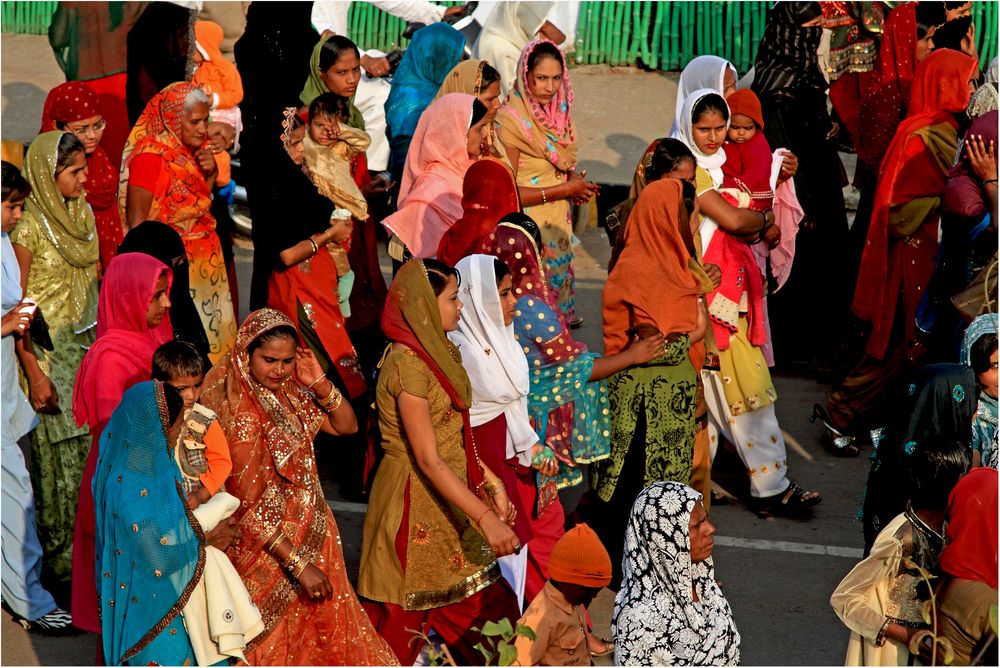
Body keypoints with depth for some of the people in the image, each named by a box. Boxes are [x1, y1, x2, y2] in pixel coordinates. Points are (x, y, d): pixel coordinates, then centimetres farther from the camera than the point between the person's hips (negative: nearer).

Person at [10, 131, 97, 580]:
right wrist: (35, 372, -18)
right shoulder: (27, 226, -16)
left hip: (87, 345, 6)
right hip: (49, 352, -6)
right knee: (58, 450, 1)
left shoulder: (82, 212, 5)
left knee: (93, 444, 8)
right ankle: (60, 554, 13)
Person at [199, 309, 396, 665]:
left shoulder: (288, 389, -4)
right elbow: (249, 507, -24)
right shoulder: (240, 412, -25)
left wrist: (321, 385, -14)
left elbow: (346, 425, 6)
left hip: (310, 527, 7)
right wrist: (299, 565, -24)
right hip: (268, 541, -7)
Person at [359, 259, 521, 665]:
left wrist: (492, 483, 8)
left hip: (448, 495, 9)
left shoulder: (438, 351, 6)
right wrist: (485, 518, -30)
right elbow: (429, 461, -26)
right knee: (405, 617, 4)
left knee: (487, 601, 10)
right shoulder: (408, 366, -23)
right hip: (415, 503, -9)